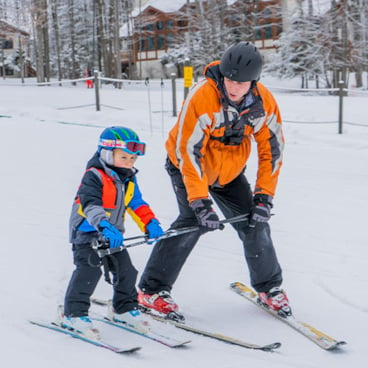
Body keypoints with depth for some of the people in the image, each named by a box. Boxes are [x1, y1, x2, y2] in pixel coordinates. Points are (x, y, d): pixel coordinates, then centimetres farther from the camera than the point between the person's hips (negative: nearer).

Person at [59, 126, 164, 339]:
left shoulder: (129, 180, 5)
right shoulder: (94, 177, -20)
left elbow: (137, 204, 11)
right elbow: (91, 205, -32)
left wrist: (150, 224, -3)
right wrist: (105, 227, -46)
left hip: (113, 235, 7)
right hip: (87, 232, -7)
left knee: (125, 270, 6)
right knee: (89, 270, -17)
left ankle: (125, 308, 26)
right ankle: (73, 313, -8)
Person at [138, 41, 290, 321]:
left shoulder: (264, 102, -17)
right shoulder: (202, 97, -31)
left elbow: (272, 150, -8)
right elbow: (188, 151, -30)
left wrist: (263, 198, -15)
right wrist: (200, 203, -34)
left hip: (230, 172, 4)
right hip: (187, 166, -4)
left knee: (255, 222, -4)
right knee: (194, 221, -22)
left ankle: (269, 287, 18)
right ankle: (151, 290, -13)